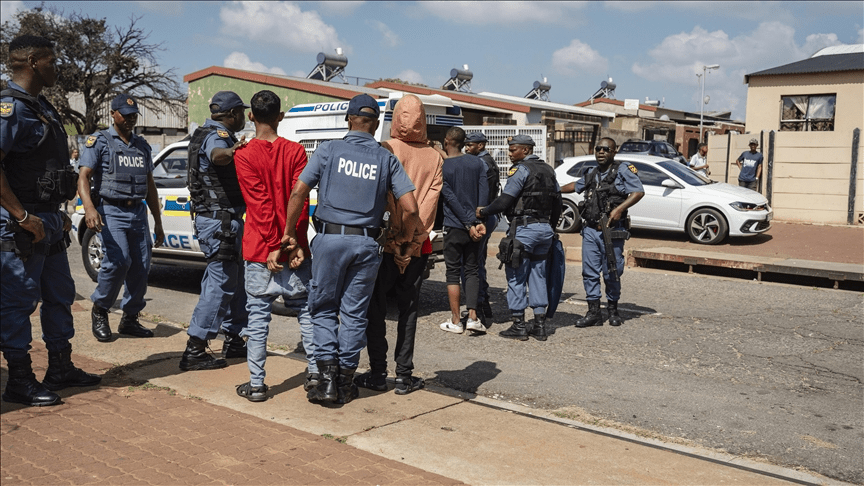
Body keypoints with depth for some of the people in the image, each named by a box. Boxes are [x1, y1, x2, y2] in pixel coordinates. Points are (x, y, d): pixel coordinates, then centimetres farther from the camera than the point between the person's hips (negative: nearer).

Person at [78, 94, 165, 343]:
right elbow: (84, 177, -8)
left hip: (138, 213, 6)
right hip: (111, 211, -5)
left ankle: (130, 319, 14)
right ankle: (99, 309, 1)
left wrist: (158, 222, 19)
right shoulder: (100, 141, 2)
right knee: (119, 260, -21)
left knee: (141, 266, 0)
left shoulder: (142, 146, 19)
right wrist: (89, 207, -27)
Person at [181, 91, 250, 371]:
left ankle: (233, 341, 27)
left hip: (213, 218, 11)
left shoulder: (211, 134, 17)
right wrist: (230, 152, -61)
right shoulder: (217, 135, -15)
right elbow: (216, 156, -41)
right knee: (220, 284, -8)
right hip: (220, 220, -11)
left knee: (234, 281, 17)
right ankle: (194, 352, -5)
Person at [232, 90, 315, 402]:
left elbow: (259, 204, -11)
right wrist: (294, 242, -7)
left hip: (260, 250, -2)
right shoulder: (296, 151, 1)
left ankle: (256, 384, 7)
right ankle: (315, 372, 17)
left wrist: (272, 247, -11)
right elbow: (300, 199, -7)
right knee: (305, 309, 13)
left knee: (258, 316, 3)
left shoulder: (244, 155, -5)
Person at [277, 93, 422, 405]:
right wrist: (404, 236, 15)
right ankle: (345, 383, 16)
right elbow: (410, 208, -3)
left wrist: (290, 233, 6)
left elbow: (298, 193, -4)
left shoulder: (329, 150, 2)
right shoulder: (386, 159, 5)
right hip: (367, 244, 1)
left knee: (323, 308, 12)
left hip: (330, 239, -1)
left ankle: (327, 377, 4)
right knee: (354, 314, 11)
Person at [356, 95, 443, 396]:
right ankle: (404, 376, 12)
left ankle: (378, 374, 12)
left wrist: (393, 238, -6)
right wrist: (414, 241, -5)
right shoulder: (434, 158, 2)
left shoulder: (386, 150, -7)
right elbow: (430, 204, -4)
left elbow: (382, 198, -11)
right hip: (418, 246, 3)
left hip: (386, 243, -3)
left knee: (375, 309, 8)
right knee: (408, 309, 10)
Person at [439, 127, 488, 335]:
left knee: (453, 272, 4)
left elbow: (451, 199, -11)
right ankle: (472, 316, 1)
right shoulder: (477, 162, 5)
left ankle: (455, 321, 6)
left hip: (454, 226, -3)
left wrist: (469, 223, -10)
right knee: (472, 270, 11)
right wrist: (479, 221, -8)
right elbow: (484, 193, -3)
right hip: (473, 225, 4)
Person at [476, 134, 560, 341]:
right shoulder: (548, 170, 15)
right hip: (545, 229, 8)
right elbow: (557, 201, 18)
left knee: (516, 277, 0)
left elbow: (505, 200, -15)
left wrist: (483, 211, -2)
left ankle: (518, 326, 2)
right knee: (538, 275, 12)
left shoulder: (521, 169, -10)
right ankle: (539, 325, 12)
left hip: (524, 229, -8)